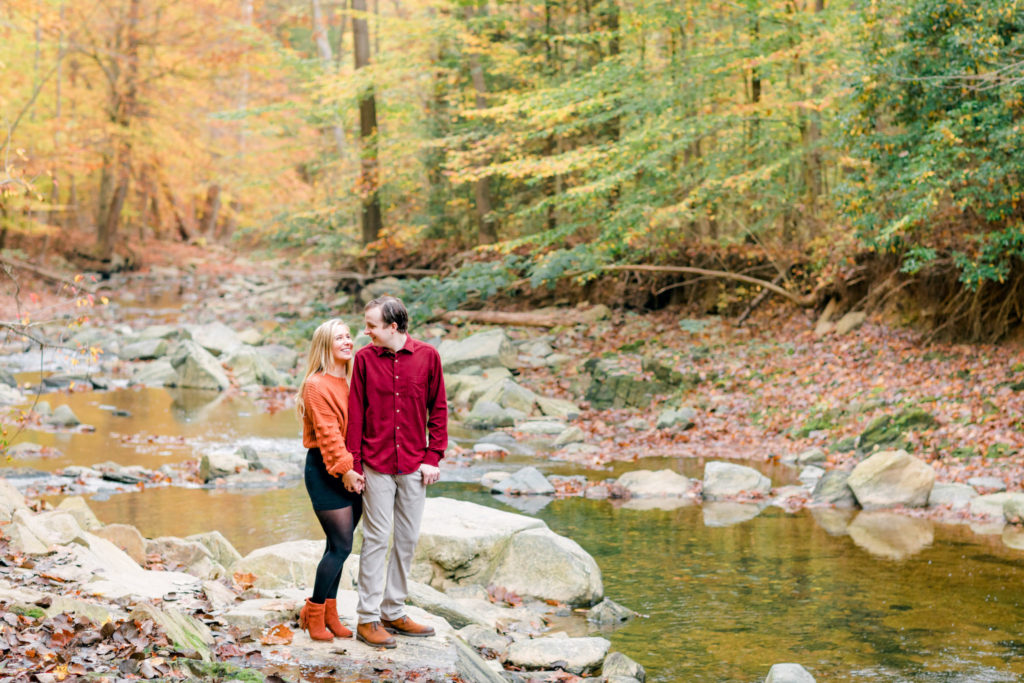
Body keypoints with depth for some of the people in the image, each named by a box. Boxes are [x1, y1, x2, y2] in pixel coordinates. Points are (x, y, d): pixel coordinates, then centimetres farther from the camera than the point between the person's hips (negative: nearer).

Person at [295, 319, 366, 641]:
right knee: (341, 545, -8)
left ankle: (329, 613, 19)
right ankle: (313, 613, 6)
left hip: (350, 471, 7)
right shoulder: (316, 385, -11)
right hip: (324, 469, -7)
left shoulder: (350, 382, 14)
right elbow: (327, 433, -17)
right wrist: (344, 468, -21)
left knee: (340, 545, 9)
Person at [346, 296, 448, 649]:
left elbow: (438, 409, 5)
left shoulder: (427, 356, 0)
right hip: (376, 466, -2)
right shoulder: (365, 358, -2)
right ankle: (368, 617, 5)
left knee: (407, 539, 8)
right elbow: (355, 414, 0)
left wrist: (433, 457, -1)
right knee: (376, 538, -1)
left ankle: (394, 612, 19)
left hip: (414, 465, 2)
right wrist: (354, 465, -3)